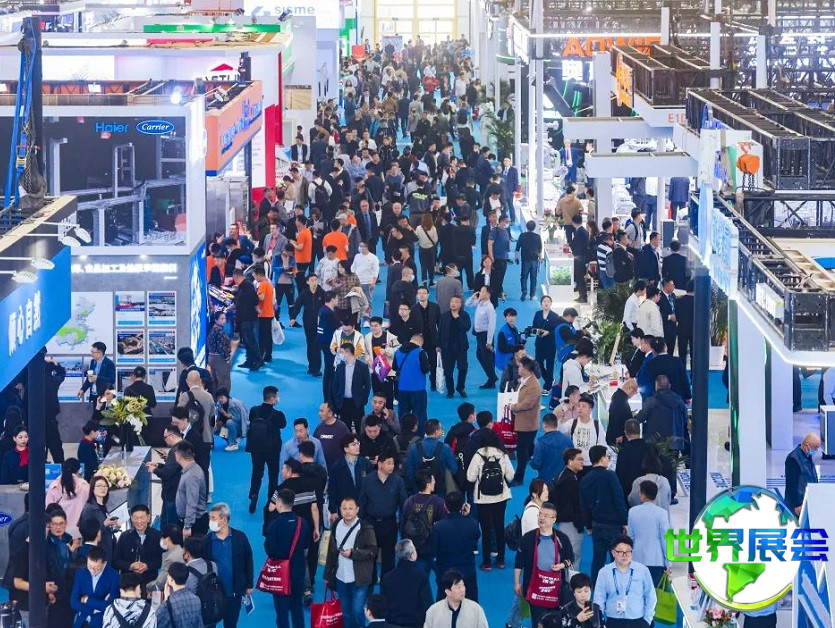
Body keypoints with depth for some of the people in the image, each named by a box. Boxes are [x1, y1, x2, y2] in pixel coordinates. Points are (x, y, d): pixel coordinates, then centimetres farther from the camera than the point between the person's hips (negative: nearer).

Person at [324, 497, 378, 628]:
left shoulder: (365, 529, -9)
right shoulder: (337, 527, 7)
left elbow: (372, 551, -10)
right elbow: (331, 552, 13)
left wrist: (352, 553, -21)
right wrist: (328, 575, 13)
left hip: (359, 579, -5)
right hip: (341, 578, 5)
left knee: (357, 611, -9)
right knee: (346, 613, 13)